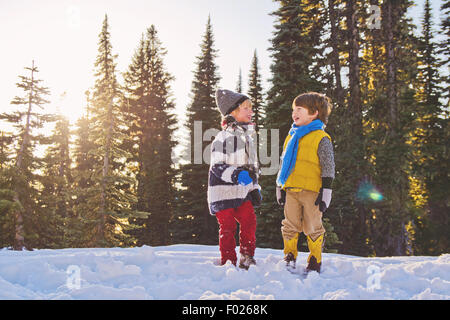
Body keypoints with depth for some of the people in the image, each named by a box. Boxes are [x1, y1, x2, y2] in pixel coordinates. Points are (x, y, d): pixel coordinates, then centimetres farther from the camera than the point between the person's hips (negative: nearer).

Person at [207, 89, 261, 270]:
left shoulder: (248, 136, 13)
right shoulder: (223, 137, -12)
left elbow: (253, 165, 22)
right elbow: (217, 167, -16)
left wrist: (254, 187, 16)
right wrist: (236, 174, -30)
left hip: (242, 191, 6)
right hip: (223, 191, -6)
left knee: (249, 220, -4)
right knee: (227, 226, -2)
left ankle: (247, 257, 12)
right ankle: (228, 262, 10)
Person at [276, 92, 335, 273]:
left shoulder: (321, 138, -3)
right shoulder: (291, 137, 16)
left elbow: (328, 168, -5)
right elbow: (283, 164, 22)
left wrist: (325, 192, -9)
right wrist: (280, 188, 18)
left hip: (311, 191, -5)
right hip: (291, 190, 5)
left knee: (312, 228, 3)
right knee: (290, 225, 9)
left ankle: (315, 261, 16)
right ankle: (289, 256, 22)